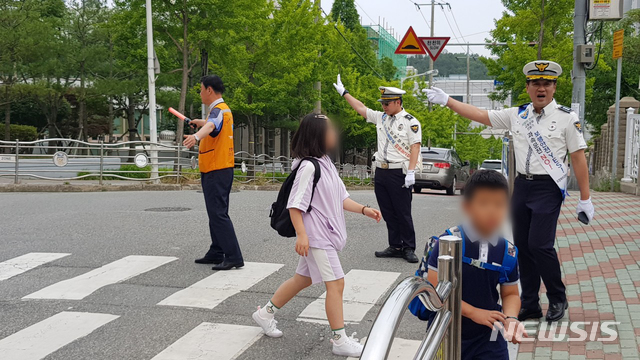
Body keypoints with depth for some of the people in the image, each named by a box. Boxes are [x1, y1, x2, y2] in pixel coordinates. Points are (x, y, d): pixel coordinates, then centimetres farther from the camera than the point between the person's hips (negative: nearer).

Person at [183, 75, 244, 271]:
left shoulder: (218, 110, -16)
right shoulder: (224, 109, 16)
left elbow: (211, 126, -41)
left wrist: (196, 136, -60)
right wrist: (200, 122, 59)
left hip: (216, 172, -11)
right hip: (221, 169, 11)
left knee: (218, 214, -11)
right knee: (216, 213, 17)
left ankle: (234, 257, -11)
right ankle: (216, 253, 26)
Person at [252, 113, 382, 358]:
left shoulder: (327, 165, 12)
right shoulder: (309, 166, -17)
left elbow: (341, 199, 15)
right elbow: (294, 204, -19)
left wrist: (364, 210, 5)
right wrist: (301, 235, -25)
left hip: (327, 234, 10)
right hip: (316, 236, -10)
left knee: (303, 278, 19)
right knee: (336, 283, -7)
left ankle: (266, 314, 34)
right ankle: (340, 340, 2)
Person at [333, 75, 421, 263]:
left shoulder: (410, 122, -5)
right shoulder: (380, 117, 14)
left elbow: (415, 147, -11)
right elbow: (360, 108, 23)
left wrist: (411, 172, -19)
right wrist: (343, 92, 26)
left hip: (399, 174, -7)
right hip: (381, 172, 7)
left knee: (403, 213, -4)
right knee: (388, 213, 9)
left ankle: (409, 248, 6)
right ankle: (395, 247, 16)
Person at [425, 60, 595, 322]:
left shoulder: (567, 117, -4)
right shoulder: (516, 115, 8)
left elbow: (578, 158, -5)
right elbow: (479, 115, 10)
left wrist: (585, 199, -6)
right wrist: (446, 101, 6)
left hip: (549, 188, -5)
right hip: (522, 185, 5)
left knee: (540, 245, -13)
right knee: (522, 246, 8)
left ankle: (558, 300, 11)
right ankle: (530, 305, 20)